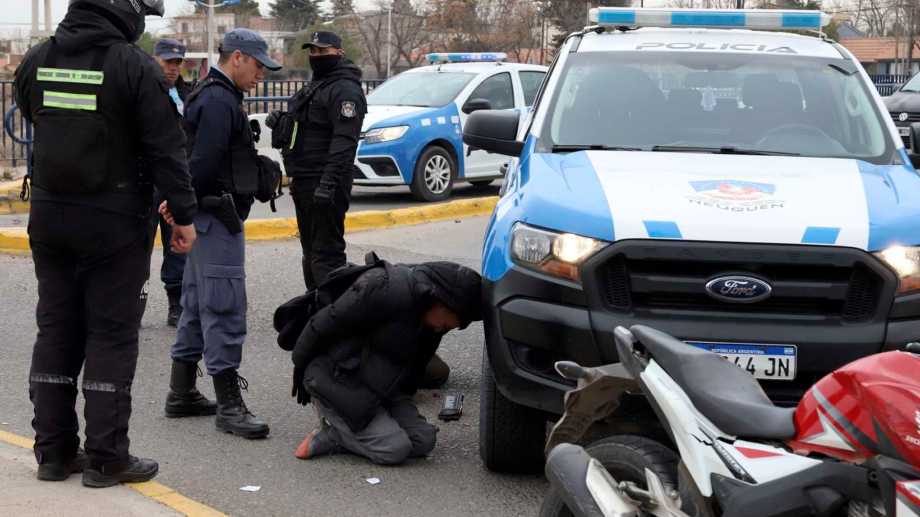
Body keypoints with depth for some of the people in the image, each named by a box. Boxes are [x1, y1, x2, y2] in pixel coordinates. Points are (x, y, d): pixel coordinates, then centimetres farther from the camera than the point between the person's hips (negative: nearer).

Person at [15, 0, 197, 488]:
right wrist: (183, 214, -7)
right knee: (112, 334, 1)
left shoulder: (35, 61, 3)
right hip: (115, 221, -5)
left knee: (55, 329, 13)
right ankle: (105, 457, 4)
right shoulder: (135, 67, -15)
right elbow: (165, 148, -14)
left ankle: (53, 450, 18)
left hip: (48, 215, 6)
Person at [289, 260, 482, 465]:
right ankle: (326, 438, 0)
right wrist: (301, 369, -7)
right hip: (337, 383, -9)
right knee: (394, 449, -20)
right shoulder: (385, 288, -25)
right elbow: (324, 325, -18)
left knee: (424, 440, -6)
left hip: (378, 390, 9)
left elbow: (415, 368, 17)